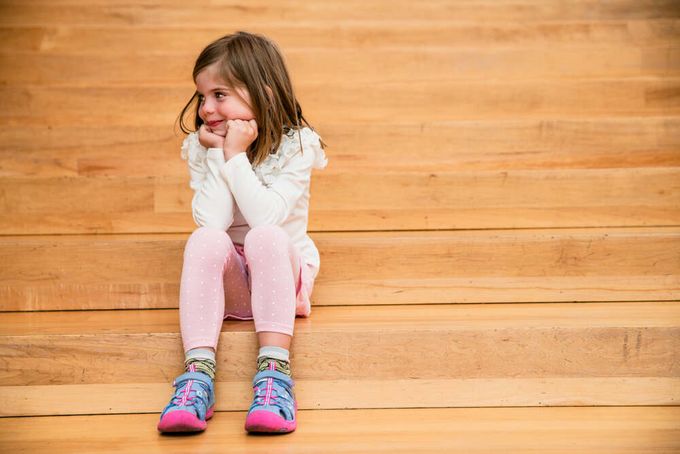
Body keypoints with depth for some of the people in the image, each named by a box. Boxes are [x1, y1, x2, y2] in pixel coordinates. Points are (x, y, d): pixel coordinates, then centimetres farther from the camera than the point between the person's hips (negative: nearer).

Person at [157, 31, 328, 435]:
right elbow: (212, 222, -14)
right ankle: (198, 372, -41)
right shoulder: (202, 147, 0)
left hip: (283, 269, -2)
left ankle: (274, 370, -42)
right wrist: (219, 156, -18)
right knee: (205, 239, -31)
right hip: (228, 276, 2)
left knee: (265, 236, -35)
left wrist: (236, 156, -23)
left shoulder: (296, 146, -9)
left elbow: (266, 217, -23)